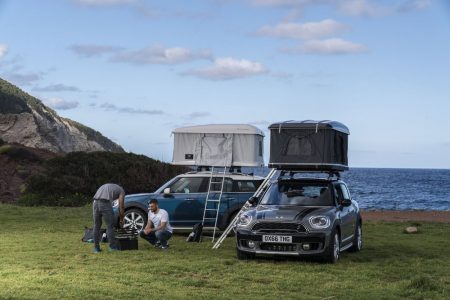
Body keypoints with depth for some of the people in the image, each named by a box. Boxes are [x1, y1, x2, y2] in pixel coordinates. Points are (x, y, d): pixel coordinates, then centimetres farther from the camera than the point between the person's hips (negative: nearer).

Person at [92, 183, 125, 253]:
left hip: (96, 202, 5)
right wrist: (121, 219, 29)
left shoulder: (106, 186, 38)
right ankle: (112, 246, 14)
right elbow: (121, 207, 14)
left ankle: (96, 247, 18)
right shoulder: (121, 191, 21)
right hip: (105, 204, -5)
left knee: (96, 226, 16)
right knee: (110, 226, 9)